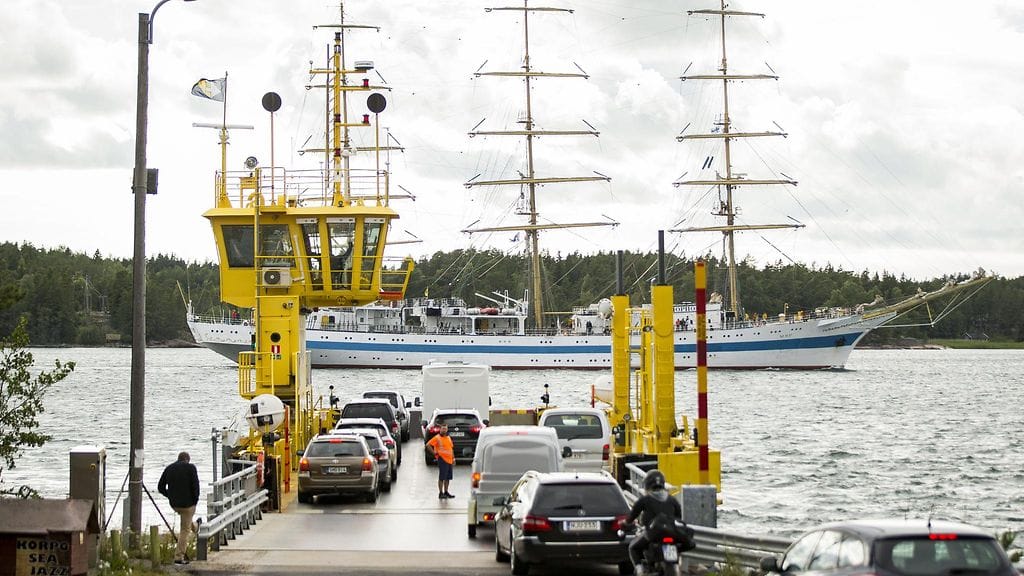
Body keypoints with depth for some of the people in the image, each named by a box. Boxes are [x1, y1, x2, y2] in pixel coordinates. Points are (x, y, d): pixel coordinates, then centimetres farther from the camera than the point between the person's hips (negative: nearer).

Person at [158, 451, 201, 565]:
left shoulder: (168, 468, 8)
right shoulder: (190, 468, -7)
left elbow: (161, 487, 7)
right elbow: (195, 486, -15)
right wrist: (195, 500, -1)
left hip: (174, 504, 4)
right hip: (187, 503, -4)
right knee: (185, 530, 4)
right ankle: (179, 557, 3)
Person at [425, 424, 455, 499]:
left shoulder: (448, 438, 17)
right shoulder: (437, 438, -6)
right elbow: (428, 445, -11)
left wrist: (453, 458, 18)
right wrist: (434, 453, -11)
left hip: (449, 460, 7)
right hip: (442, 460, -7)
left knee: (448, 477, 11)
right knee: (442, 477, -6)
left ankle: (446, 492, 20)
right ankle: (440, 493, -4)